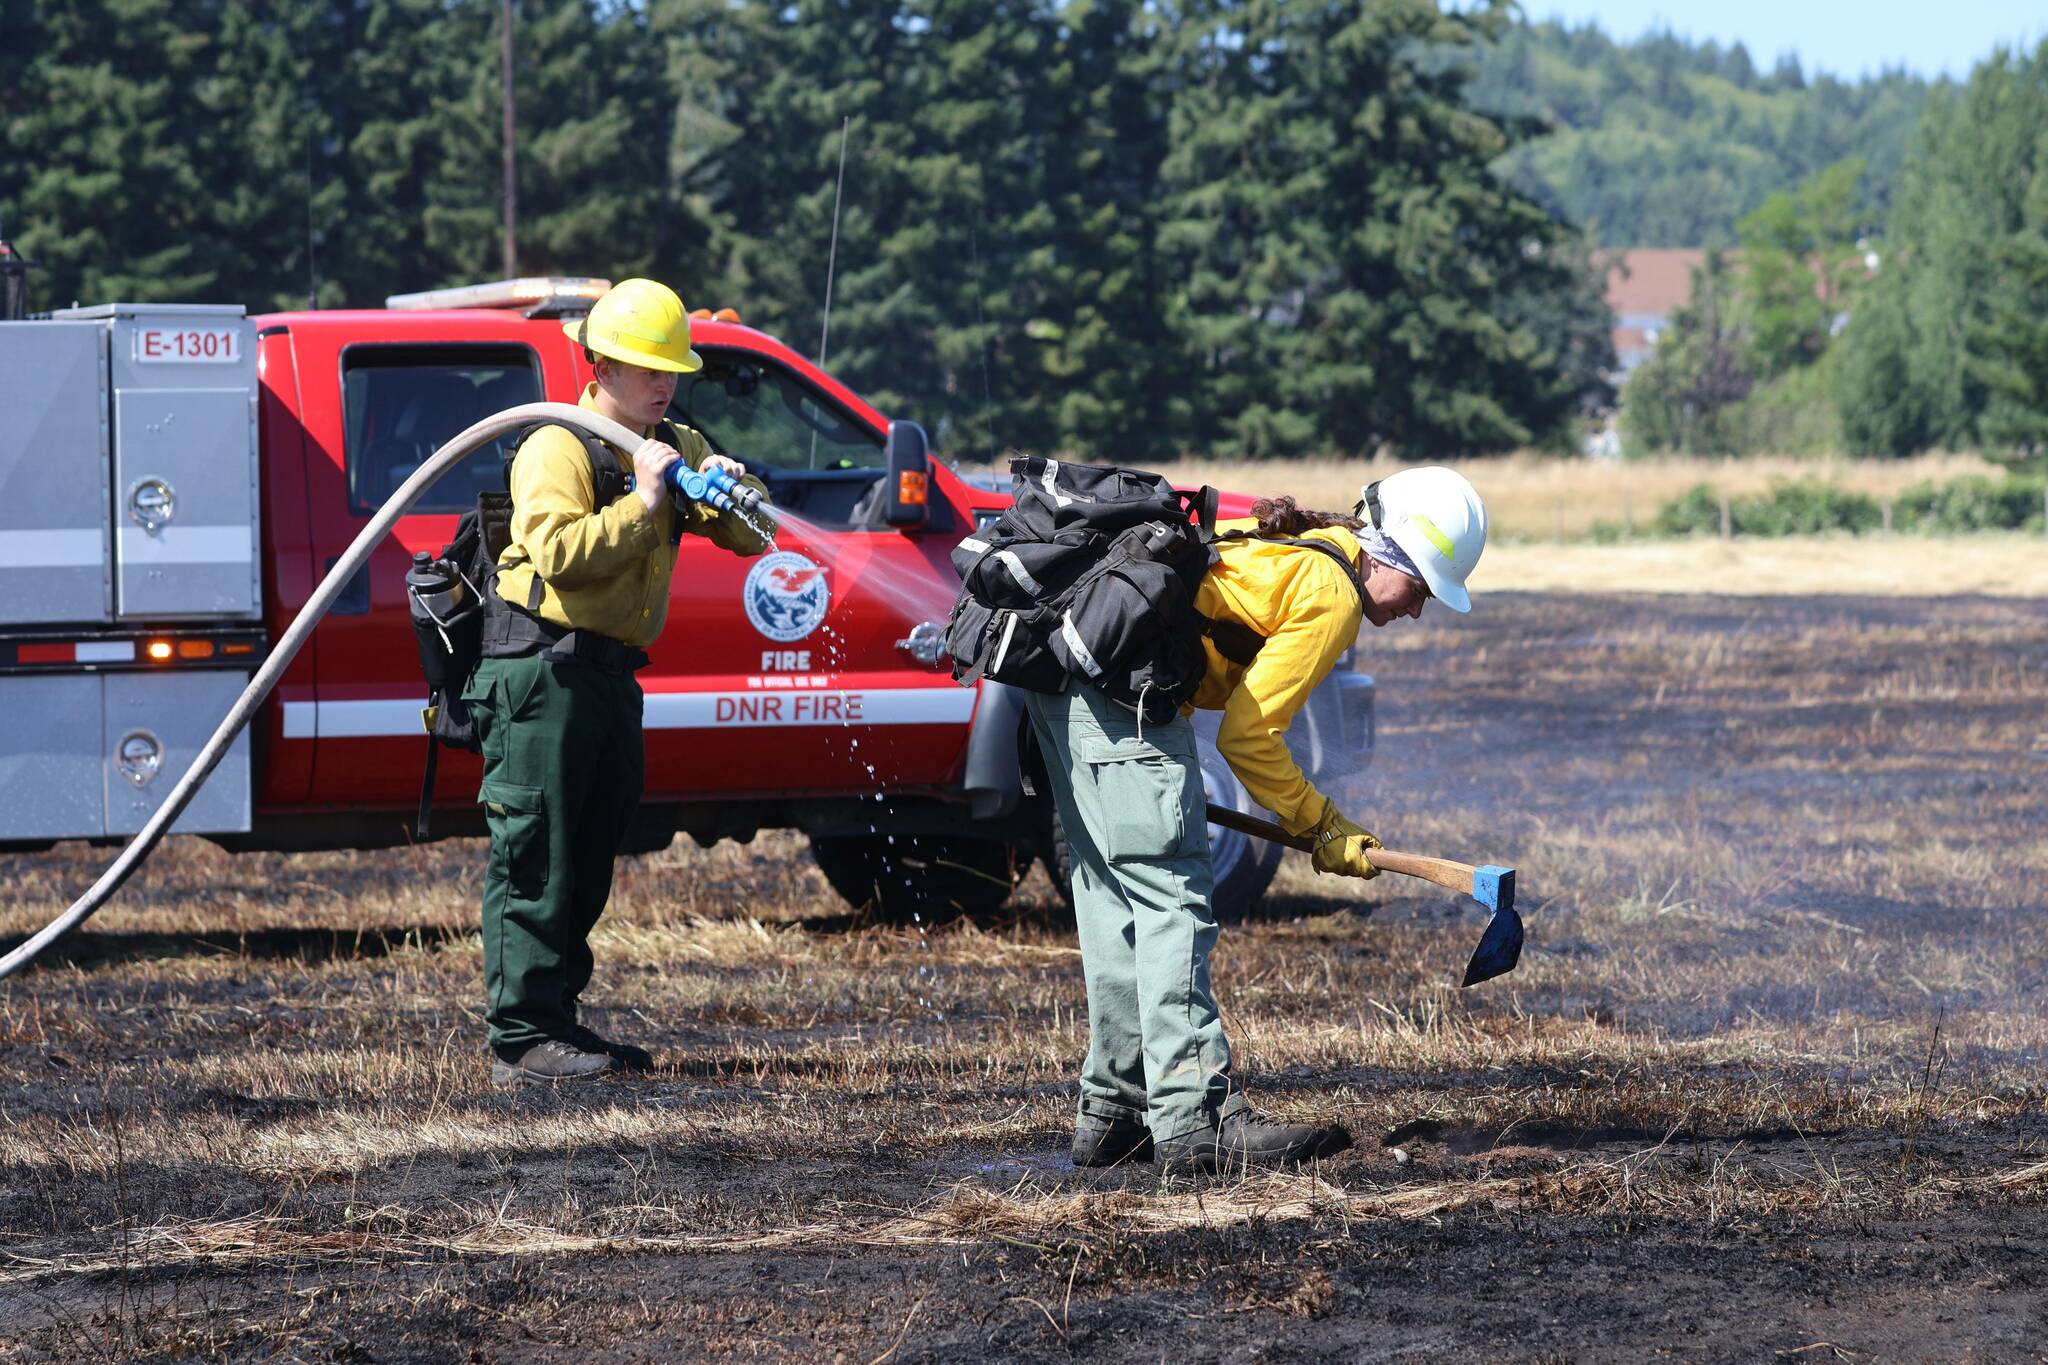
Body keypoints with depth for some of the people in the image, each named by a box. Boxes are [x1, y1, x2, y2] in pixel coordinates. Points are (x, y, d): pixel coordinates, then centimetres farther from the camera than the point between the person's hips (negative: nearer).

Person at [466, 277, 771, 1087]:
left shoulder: (675, 448, 14)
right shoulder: (557, 448, -9)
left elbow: (750, 537, 10)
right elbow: (560, 553, -24)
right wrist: (642, 502, -23)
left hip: (612, 675, 8)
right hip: (542, 672, -8)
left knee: (587, 864, 12)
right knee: (534, 862, -9)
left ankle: (555, 1021, 19)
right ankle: (522, 1040, -11)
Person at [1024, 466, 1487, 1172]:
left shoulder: (1295, 546, 23)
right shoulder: (1331, 592, -6)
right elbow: (1248, 736, -6)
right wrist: (1322, 828, 5)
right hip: (1122, 682, -10)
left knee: (1114, 896, 14)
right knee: (1170, 895, -10)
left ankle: (1110, 1114, 17)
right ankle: (1196, 1118, -15)